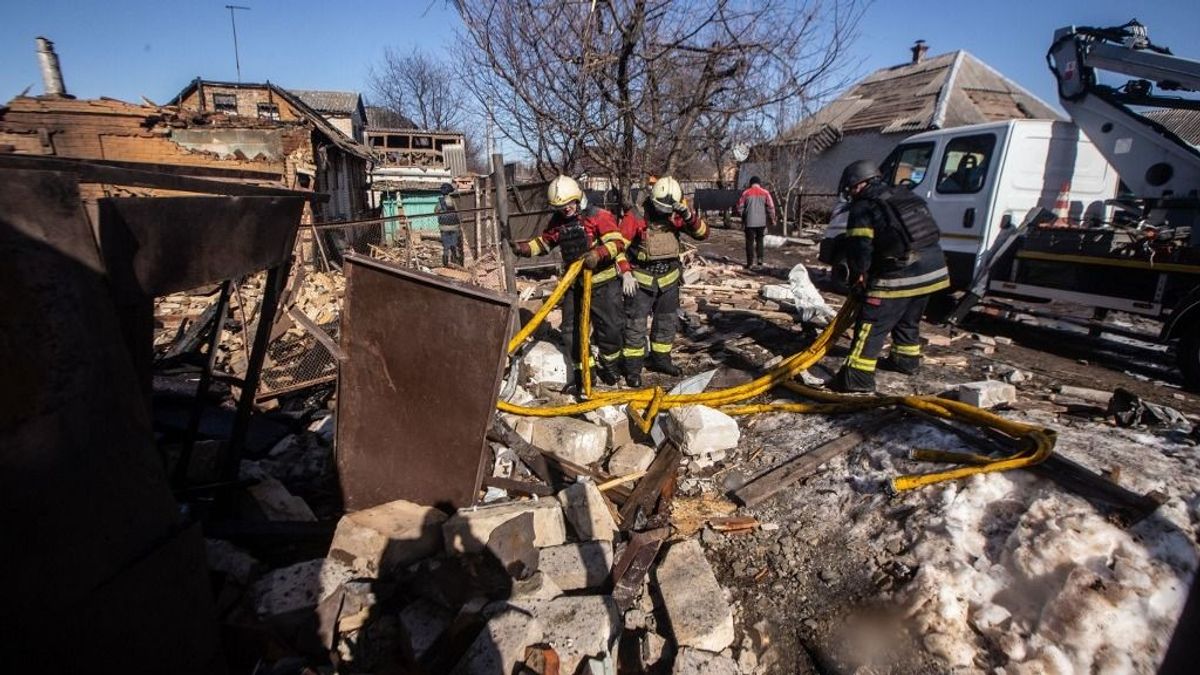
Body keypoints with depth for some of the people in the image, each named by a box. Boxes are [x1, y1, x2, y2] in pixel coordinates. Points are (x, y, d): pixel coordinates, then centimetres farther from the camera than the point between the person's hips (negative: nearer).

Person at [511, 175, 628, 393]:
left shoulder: (599, 216, -13)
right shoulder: (557, 222, 4)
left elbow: (617, 242, -19)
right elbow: (544, 242, 15)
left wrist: (598, 254, -37)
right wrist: (524, 248, -3)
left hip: (602, 282, -4)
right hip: (574, 283, 5)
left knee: (609, 327, 6)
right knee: (571, 330, 6)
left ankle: (609, 365, 31)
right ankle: (581, 371, 21)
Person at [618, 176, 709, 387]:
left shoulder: (677, 216, -4)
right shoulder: (635, 216, -15)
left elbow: (703, 234, -8)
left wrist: (689, 216, -25)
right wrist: (625, 273, -21)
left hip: (669, 278, 5)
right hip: (640, 279, -5)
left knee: (667, 321, 16)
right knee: (636, 324, -3)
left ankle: (661, 359, 34)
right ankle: (633, 367, 9)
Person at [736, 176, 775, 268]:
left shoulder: (746, 193, -3)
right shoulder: (765, 193, 1)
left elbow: (739, 207, -2)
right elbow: (771, 207, -3)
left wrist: (743, 215, 15)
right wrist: (772, 219, 7)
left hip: (749, 222, -2)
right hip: (761, 222, 2)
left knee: (750, 242, 4)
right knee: (759, 241, 18)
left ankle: (750, 262, 3)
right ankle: (759, 259, 14)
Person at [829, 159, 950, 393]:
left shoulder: (863, 209, -6)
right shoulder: (907, 197, 19)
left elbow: (859, 249, -14)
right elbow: (932, 233, 24)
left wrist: (857, 278, 3)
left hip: (899, 277, -8)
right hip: (933, 271, 9)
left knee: (871, 325, -6)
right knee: (908, 321, 26)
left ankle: (858, 376, -9)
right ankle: (906, 360, 41)